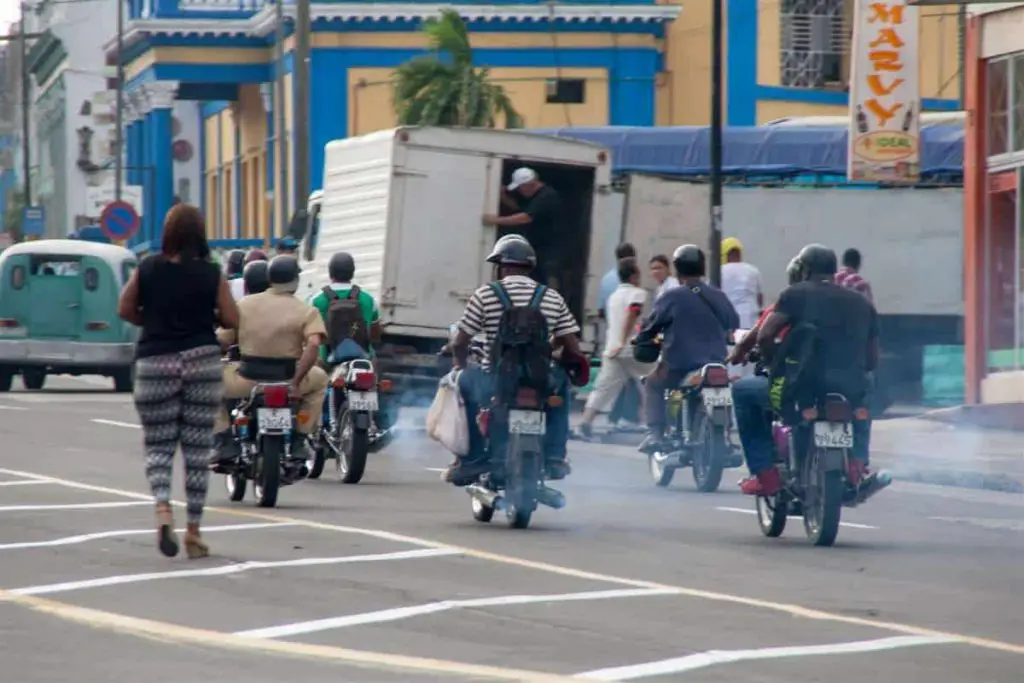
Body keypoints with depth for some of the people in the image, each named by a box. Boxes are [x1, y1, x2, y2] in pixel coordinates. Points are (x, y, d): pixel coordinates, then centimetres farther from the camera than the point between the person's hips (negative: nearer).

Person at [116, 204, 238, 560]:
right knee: (197, 449, 7)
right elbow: (232, 319, -2)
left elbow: (125, 310, 2)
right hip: (202, 361, 0)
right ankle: (193, 531, 8)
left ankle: (163, 509, -20)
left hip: (155, 362, 0)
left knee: (158, 446, 6)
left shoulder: (147, 269, -3)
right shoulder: (211, 274, -5)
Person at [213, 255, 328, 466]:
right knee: (319, 379, 31)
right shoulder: (306, 311, -1)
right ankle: (298, 442, 24)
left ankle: (225, 441, 14)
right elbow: (314, 344, -19)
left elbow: (222, 340, 1)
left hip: (246, 381, 0)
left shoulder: (244, 305, 4)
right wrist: (296, 382, -14)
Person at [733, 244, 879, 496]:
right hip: (850, 395, 4)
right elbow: (871, 360, 15)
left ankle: (765, 474, 13)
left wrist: (777, 365, 13)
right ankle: (857, 460, 16)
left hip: (803, 390, -4)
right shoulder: (862, 304, 15)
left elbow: (764, 337, -6)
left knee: (743, 390, 23)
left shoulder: (796, 294, 2)